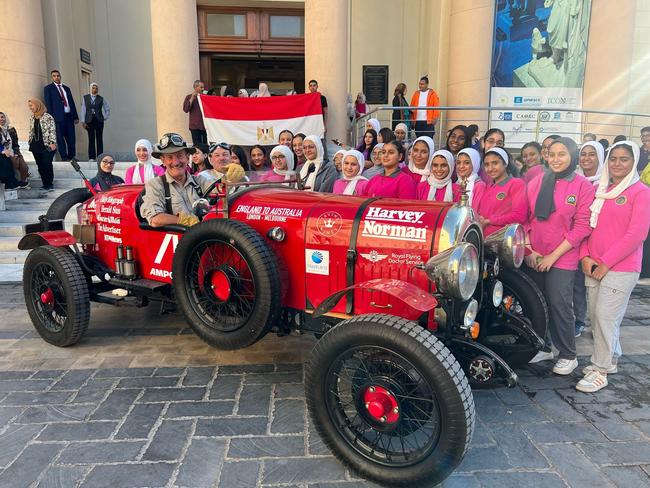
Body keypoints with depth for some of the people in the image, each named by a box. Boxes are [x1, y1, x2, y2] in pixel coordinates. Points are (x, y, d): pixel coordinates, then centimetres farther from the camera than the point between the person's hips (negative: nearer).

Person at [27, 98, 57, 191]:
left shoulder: (47, 117, -7)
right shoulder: (32, 117, 12)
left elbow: (52, 130, -10)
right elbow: (31, 131, 18)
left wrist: (52, 142, -17)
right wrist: (30, 143, 15)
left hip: (46, 145, -6)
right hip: (36, 145, 6)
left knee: (47, 164, -8)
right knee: (40, 165, 6)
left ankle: (50, 184, 0)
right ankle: (45, 184, 13)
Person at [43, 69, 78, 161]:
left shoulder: (66, 88, 20)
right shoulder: (48, 88, 6)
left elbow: (72, 103, 19)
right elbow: (48, 103, -1)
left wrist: (75, 116, 12)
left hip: (69, 116, 4)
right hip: (58, 116, -4)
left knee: (71, 138, 2)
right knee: (60, 138, -3)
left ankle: (72, 156, 10)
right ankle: (64, 157, 0)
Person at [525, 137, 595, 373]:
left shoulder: (583, 186, -4)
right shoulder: (537, 182, 6)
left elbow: (582, 227, -8)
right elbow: (525, 218, 7)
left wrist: (553, 255, -11)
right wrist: (529, 250, -4)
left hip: (563, 258, -4)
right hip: (534, 257, 4)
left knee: (559, 305, -2)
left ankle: (567, 356, 15)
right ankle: (542, 347, 27)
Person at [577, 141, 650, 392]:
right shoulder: (599, 189, 12)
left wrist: (605, 263, -13)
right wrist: (585, 256, -1)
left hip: (621, 268, -5)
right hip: (593, 266, 6)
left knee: (605, 315, -7)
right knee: (596, 316, 10)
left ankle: (600, 370, 4)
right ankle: (610, 359, 29)